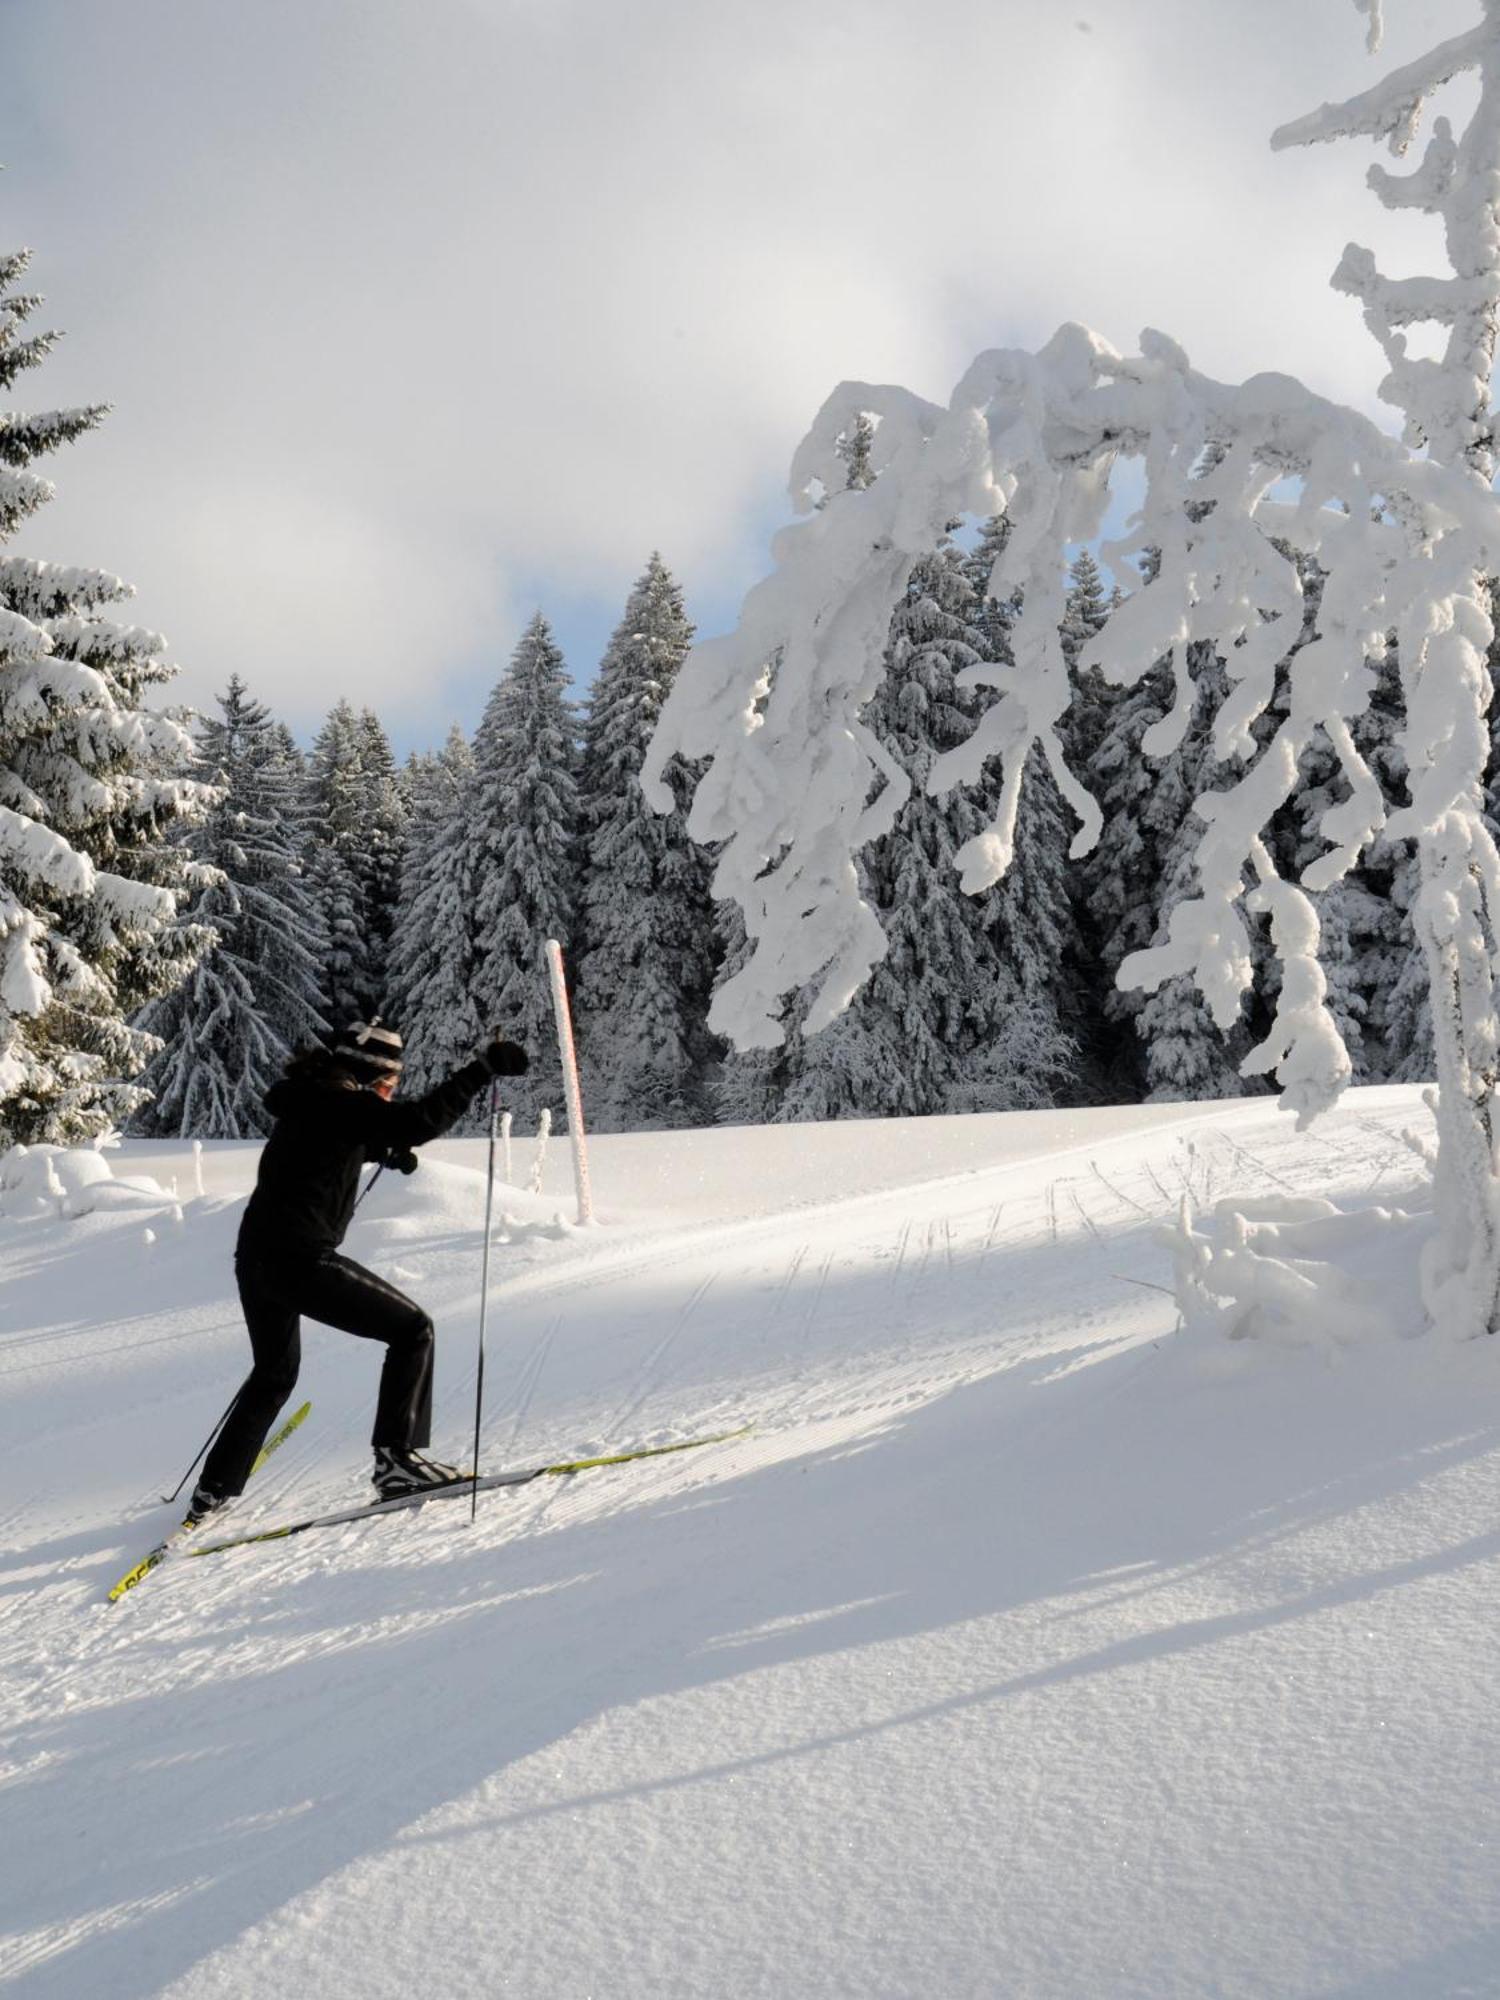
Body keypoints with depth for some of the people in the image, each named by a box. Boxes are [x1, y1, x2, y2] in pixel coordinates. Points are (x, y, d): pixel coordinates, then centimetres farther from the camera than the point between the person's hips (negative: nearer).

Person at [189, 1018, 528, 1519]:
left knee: (274, 1374, 28)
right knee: (412, 1329, 2)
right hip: (301, 1259, -10)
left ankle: (212, 1491, 35)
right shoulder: (341, 1102, -9)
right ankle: (398, 1458, -3)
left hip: (254, 1257, 10)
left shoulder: (311, 1101, 18)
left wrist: (381, 1149, 32)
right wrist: (480, 1070, -21)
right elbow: (418, 1121, -24)